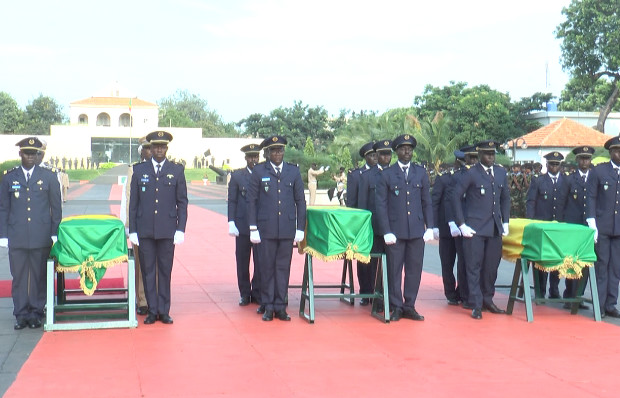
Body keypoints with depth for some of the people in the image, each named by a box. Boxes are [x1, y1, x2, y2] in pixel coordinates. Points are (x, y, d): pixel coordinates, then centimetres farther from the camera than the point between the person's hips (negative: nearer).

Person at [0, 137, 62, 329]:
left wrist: (55, 234, 2)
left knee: (39, 276, 3)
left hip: (41, 238, -1)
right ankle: (21, 314, 12)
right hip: (17, 239, 1)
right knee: (19, 277, 4)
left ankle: (36, 313, 13)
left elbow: (56, 207, 7)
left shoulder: (49, 177, 5)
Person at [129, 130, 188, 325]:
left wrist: (181, 229, -3)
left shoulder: (177, 171, 4)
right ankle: (152, 310, 12)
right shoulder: (139, 170, 6)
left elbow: (182, 202, 4)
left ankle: (164, 310, 13)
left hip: (167, 230, -1)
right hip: (145, 230, 1)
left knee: (165, 271, 5)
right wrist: (132, 230, 1)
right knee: (148, 271, 4)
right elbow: (133, 202, 6)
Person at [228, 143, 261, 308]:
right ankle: (245, 293, 16)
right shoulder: (237, 175, 7)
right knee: (242, 262, 6)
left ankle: (257, 293, 13)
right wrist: (231, 223, -4)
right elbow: (232, 201, 5)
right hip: (242, 225, 0)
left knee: (260, 261, 1)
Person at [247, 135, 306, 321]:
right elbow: (251, 200, 3)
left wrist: (300, 228, 4)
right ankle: (268, 306, 13)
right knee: (267, 267, 4)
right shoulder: (259, 171, 3)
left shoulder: (293, 171, 7)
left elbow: (300, 200, 9)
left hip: (287, 228, 2)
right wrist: (253, 228, -3)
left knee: (283, 267, 5)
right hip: (266, 228, -1)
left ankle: (280, 306, 14)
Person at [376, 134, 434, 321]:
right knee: (394, 270, 1)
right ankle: (396, 307, 10)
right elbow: (381, 205, 0)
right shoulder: (387, 174, 2)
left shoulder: (421, 173, 11)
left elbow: (427, 202, 12)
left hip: (417, 230, 3)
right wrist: (386, 232, -8)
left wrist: (429, 228, 4)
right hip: (395, 230, -2)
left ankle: (409, 307, 14)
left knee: (414, 269, 4)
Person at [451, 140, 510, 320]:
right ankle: (476, 305, 3)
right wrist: (461, 224, -9)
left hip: (495, 229, 5)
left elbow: (505, 198, 20)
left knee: (492, 266, 9)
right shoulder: (471, 174, -5)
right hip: (475, 228, -5)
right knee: (474, 266, -2)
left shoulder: (501, 172, 11)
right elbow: (456, 197, -5)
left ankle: (487, 300, 23)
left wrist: (505, 222, 12)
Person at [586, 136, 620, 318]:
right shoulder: (599, 170, 2)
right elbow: (591, 197, -1)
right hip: (602, 226, -2)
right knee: (601, 265, 0)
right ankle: (599, 305, 5)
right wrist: (592, 223, -9)